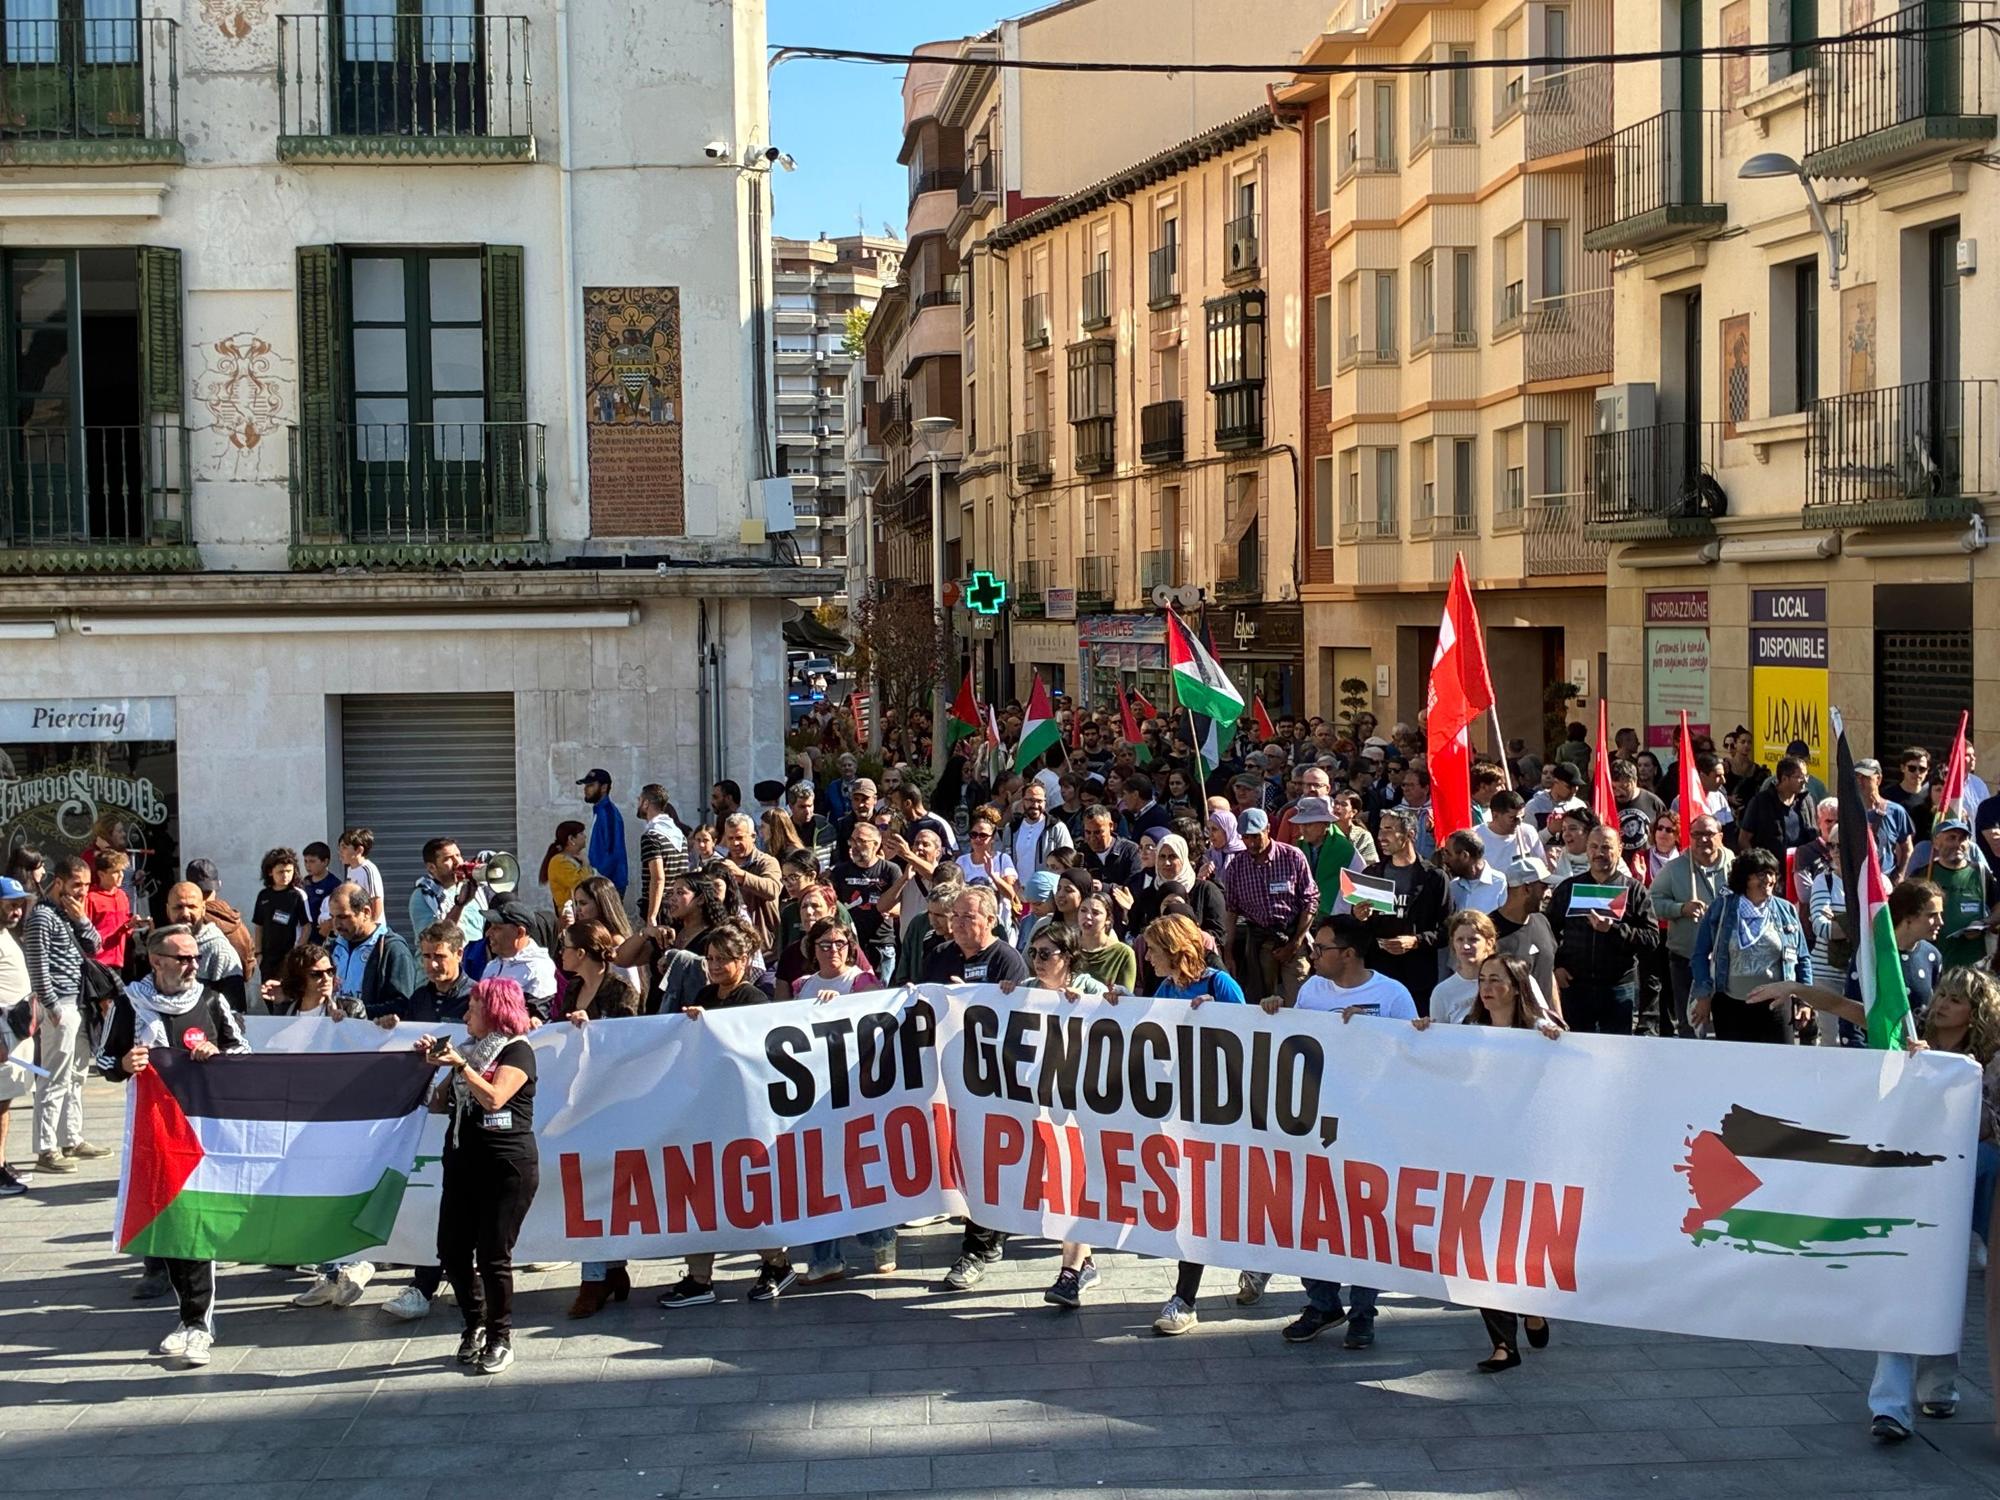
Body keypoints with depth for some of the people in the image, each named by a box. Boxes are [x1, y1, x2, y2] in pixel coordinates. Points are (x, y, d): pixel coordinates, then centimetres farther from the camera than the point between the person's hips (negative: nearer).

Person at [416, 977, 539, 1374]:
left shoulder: (517, 1052, -5)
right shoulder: (469, 1050, 19)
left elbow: (493, 1098, -20)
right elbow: (438, 1103, 20)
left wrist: (460, 1065, -22)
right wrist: (432, 1065, 8)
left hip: (507, 1167, -8)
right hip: (463, 1163, 8)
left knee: (492, 1256, -5)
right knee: (452, 1251, 4)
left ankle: (500, 1337, 9)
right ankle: (475, 1324, 23)